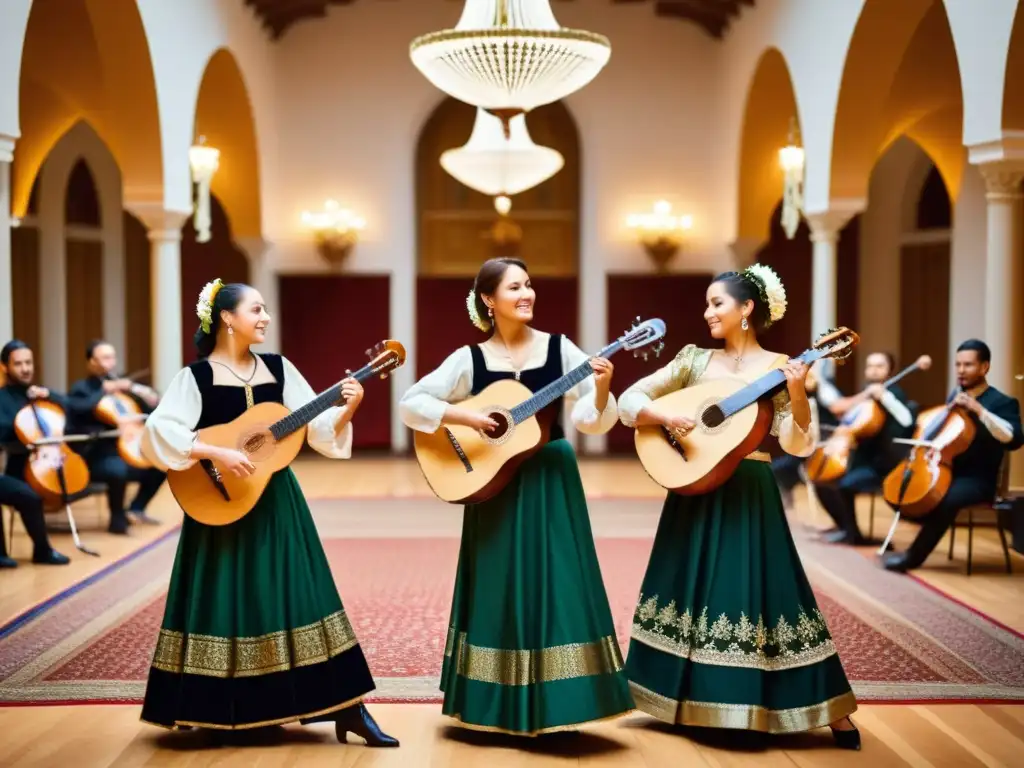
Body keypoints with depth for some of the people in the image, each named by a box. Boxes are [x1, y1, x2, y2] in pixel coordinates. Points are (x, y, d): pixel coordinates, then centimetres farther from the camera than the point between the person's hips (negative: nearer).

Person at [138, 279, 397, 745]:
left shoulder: (278, 368, 5)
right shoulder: (196, 376, -8)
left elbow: (316, 427, 3)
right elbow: (158, 433, -19)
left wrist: (347, 408, -14)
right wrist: (217, 454, -25)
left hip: (275, 502, 4)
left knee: (298, 597, 5)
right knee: (224, 602, 3)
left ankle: (348, 710, 7)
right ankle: (214, 715, 18)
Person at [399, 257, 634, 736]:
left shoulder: (558, 348, 0)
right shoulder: (470, 359, -2)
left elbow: (591, 420, -3)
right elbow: (410, 403, -4)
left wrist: (601, 388, -22)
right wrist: (464, 417, -15)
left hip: (552, 481, 1)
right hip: (495, 484, 0)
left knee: (558, 587, -1)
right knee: (501, 590, 5)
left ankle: (554, 704, 9)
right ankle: (502, 707, 17)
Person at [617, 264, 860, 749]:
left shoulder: (778, 367, -2)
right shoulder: (694, 360, 6)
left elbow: (797, 445, -11)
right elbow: (629, 400, 3)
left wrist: (797, 394, -25)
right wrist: (664, 416, -15)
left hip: (750, 495, -3)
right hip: (694, 492, 4)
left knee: (765, 593, -5)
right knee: (688, 591, 9)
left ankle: (833, 714, 6)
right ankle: (689, 701, 27)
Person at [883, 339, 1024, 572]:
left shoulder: (1002, 402, -7)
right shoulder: (955, 395, 13)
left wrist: (979, 410, -30)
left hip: (977, 480, -7)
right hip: (944, 470, 7)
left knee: (946, 499, -36)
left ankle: (913, 557, -21)